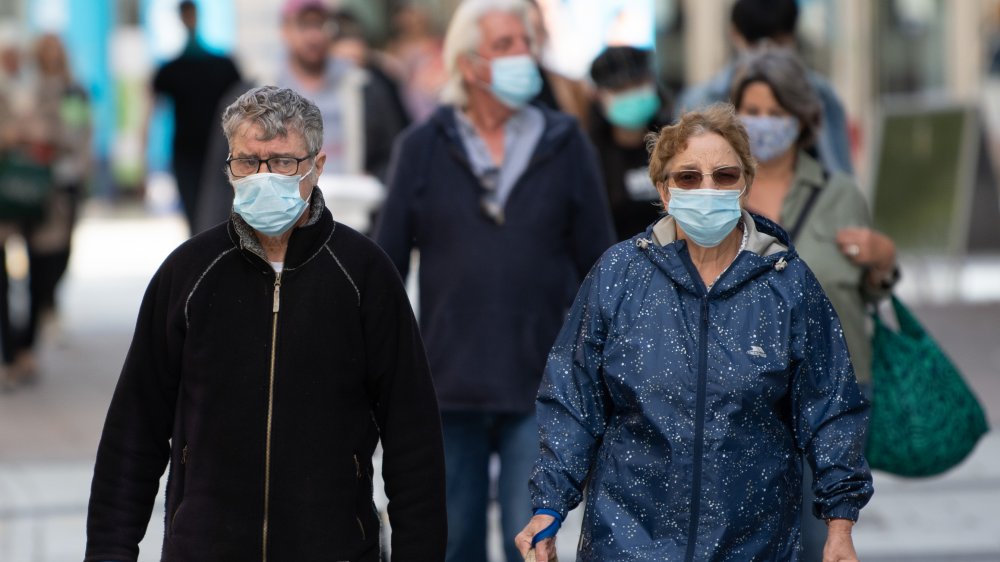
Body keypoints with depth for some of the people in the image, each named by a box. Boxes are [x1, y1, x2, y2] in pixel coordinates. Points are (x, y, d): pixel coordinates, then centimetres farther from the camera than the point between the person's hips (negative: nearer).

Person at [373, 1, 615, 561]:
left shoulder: (564, 144, 3)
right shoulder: (424, 148, 3)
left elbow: (598, 263, 5)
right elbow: (387, 263, 5)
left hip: (538, 388, -1)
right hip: (449, 385, 1)